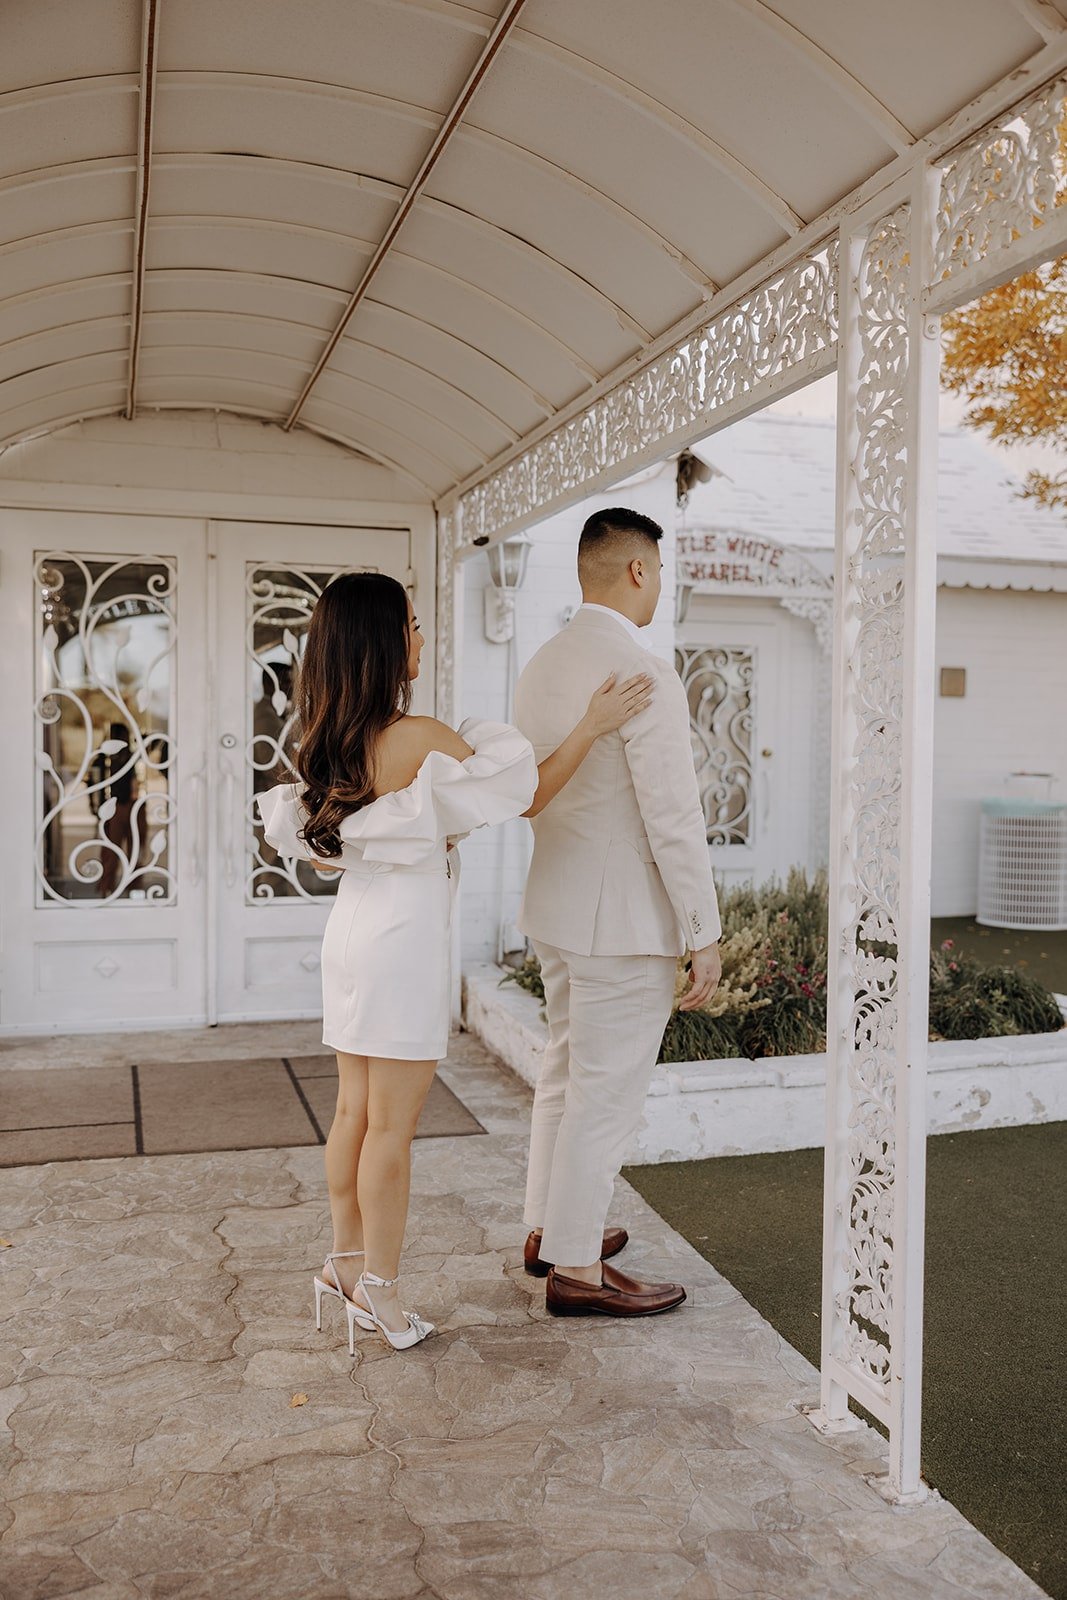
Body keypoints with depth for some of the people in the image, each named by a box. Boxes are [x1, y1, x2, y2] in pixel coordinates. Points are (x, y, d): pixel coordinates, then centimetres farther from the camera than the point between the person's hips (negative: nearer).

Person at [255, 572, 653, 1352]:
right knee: (392, 1127, 4)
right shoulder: (421, 738, -20)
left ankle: (346, 1260, 30)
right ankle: (379, 1292, 16)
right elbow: (526, 796, -10)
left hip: (353, 928, 8)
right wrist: (591, 726, -4)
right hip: (407, 937, -8)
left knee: (355, 1110, 17)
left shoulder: (326, 743, 3)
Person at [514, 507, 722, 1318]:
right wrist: (705, 934, -14)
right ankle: (576, 1269, 17)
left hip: (556, 907, 9)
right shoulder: (643, 675, -20)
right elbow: (674, 819, -21)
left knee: (566, 1072, 21)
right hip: (626, 921, -9)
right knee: (606, 1093, 3)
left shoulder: (540, 668, 7)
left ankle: (549, 1228, 36)